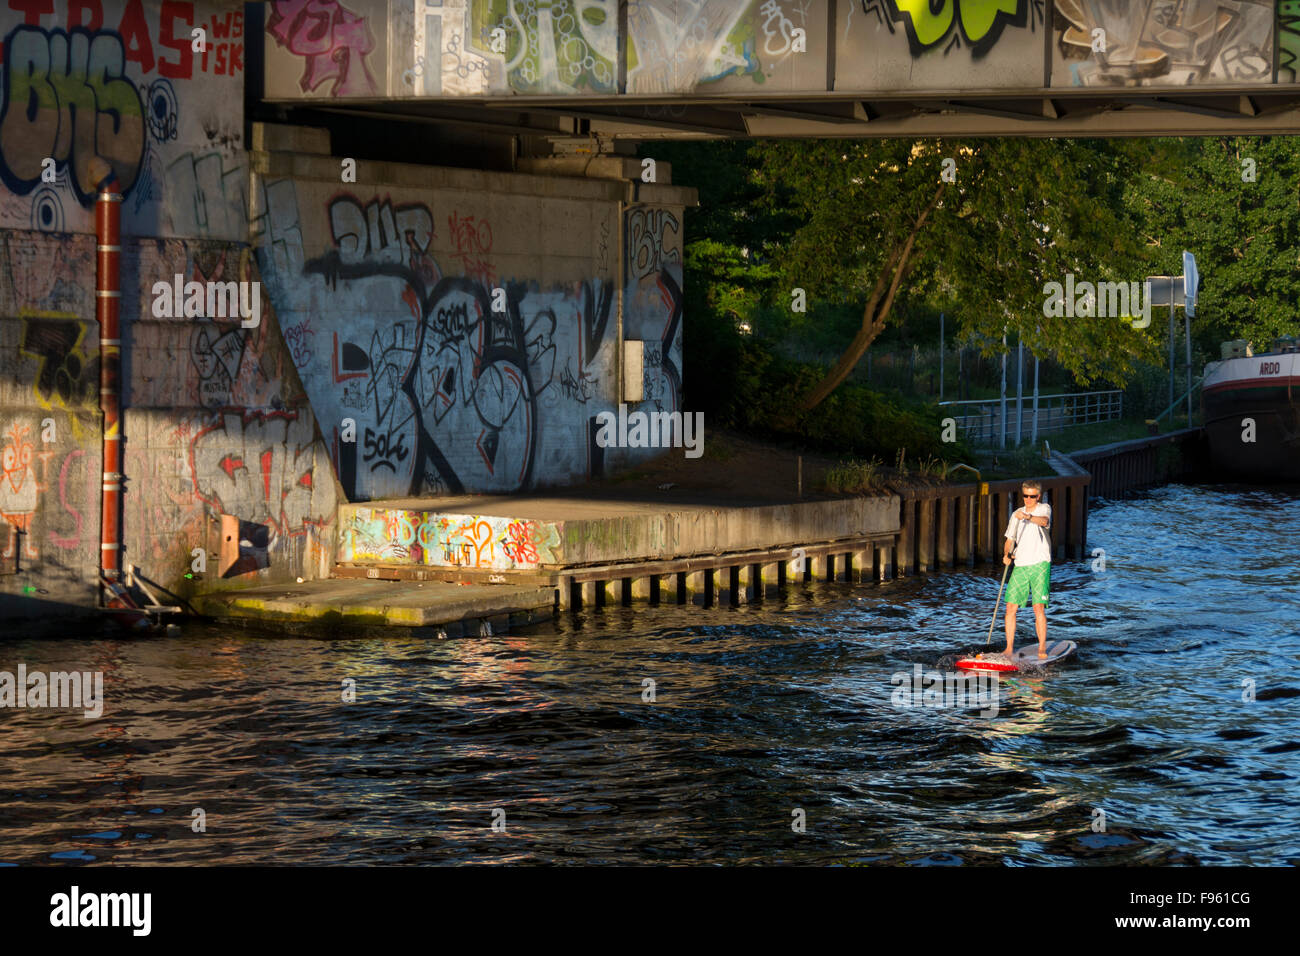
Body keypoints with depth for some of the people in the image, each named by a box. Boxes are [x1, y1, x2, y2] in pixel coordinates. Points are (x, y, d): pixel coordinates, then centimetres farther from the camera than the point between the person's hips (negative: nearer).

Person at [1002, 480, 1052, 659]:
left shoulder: (1044, 508, 1)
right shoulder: (1016, 515, 16)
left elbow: (1044, 521, -22)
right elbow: (1010, 540, 18)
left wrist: (1028, 517, -41)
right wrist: (1006, 554, -3)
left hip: (1040, 564, -5)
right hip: (1020, 565, 5)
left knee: (1039, 607, -11)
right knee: (1011, 607, -1)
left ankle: (1042, 647, -4)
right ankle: (1009, 648, 6)